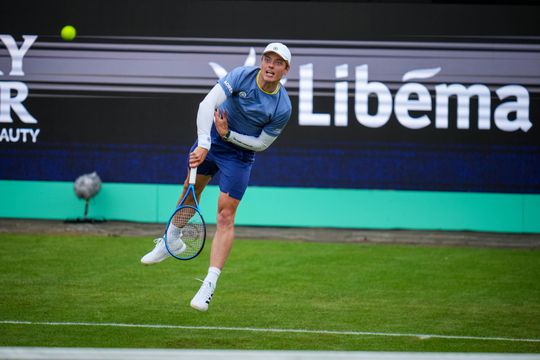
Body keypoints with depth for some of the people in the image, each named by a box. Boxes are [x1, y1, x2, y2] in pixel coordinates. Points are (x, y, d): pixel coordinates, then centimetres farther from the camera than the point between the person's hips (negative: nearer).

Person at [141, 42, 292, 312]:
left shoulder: (283, 108, -23)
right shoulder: (241, 76, -24)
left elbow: (262, 143, -11)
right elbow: (207, 104, -34)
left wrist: (228, 134, -22)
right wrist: (203, 144, -43)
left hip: (239, 153, -2)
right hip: (211, 139, 3)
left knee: (225, 216, -8)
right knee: (191, 188, 21)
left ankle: (209, 285, -9)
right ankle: (173, 240, 48)